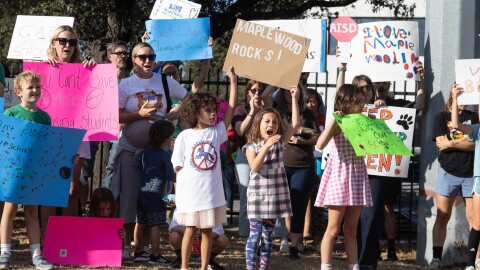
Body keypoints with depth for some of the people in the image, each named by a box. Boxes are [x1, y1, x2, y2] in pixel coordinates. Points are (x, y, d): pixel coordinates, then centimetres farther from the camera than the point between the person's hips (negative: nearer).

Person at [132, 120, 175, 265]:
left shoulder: (145, 151, 8)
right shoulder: (165, 155, -8)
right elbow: (170, 177, -5)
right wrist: (167, 193, 8)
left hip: (141, 192, 7)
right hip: (155, 193, -7)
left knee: (140, 223, 12)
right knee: (155, 225, -3)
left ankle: (138, 252, 20)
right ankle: (155, 255, -2)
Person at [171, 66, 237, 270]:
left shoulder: (216, 131, 3)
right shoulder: (184, 137, -3)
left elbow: (231, 108, -3)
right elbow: (178, 167, 0)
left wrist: (233, 81, -7)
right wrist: (178, 193, -3)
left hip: (211, 192, 2)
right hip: (190, 192, -2)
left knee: (207, 230, 8)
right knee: (190, 229, 6)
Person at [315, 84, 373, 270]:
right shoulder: (339, 124, -9)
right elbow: (320, 144, -24)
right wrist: (334, 121, -27)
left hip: (358, 175, 6)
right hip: (339, 176, -6)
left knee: (351, 230, 10)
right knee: (333, 229, -3)